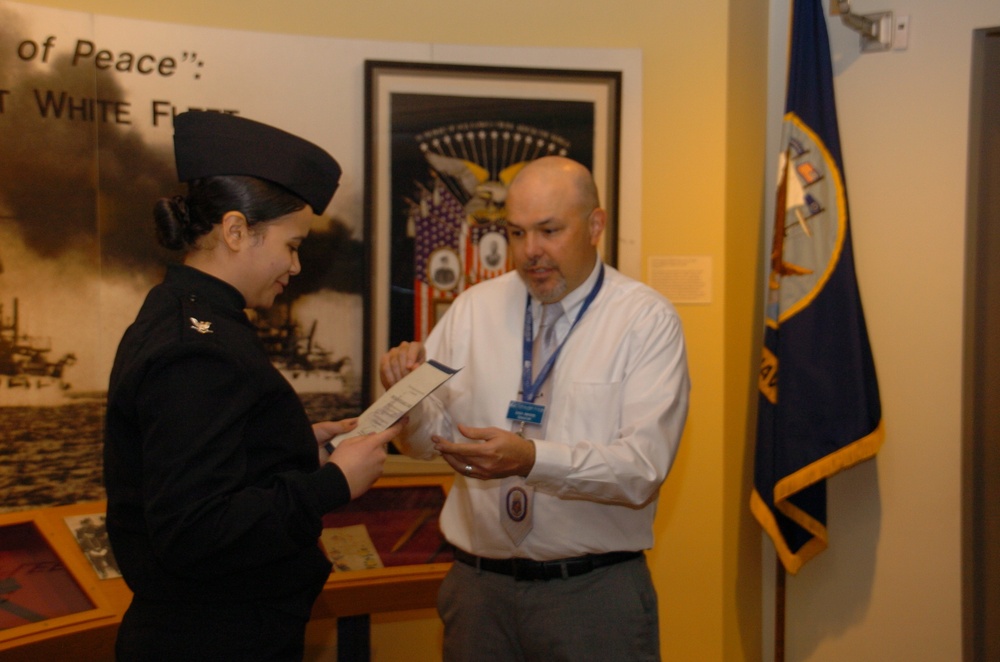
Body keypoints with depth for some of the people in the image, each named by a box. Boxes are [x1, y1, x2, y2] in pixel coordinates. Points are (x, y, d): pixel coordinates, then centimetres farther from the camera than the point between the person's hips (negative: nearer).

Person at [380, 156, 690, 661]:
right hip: (479, 585, 3)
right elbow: (425, 440, 6)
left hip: (595, 590, -2)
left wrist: (531, 459, -28)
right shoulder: (473, 308, 4)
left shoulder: (647, 320, -6)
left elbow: (643, 466, -15)